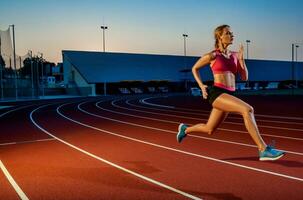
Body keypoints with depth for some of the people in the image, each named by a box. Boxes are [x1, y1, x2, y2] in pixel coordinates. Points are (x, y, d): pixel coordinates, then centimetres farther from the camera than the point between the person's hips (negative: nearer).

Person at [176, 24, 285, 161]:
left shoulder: (234, 55, 14)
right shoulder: (212, 56, 0)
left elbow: (244, 77, 12)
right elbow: (195, 69, 13)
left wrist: (241, 59, 0)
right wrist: (201, 86, 2)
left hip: (229, 96, 7)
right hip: (217, 93, -7)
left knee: (209, 130, 17)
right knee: (248, 110, -28)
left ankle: (185, 129, 44)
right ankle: (263, 150, -26)